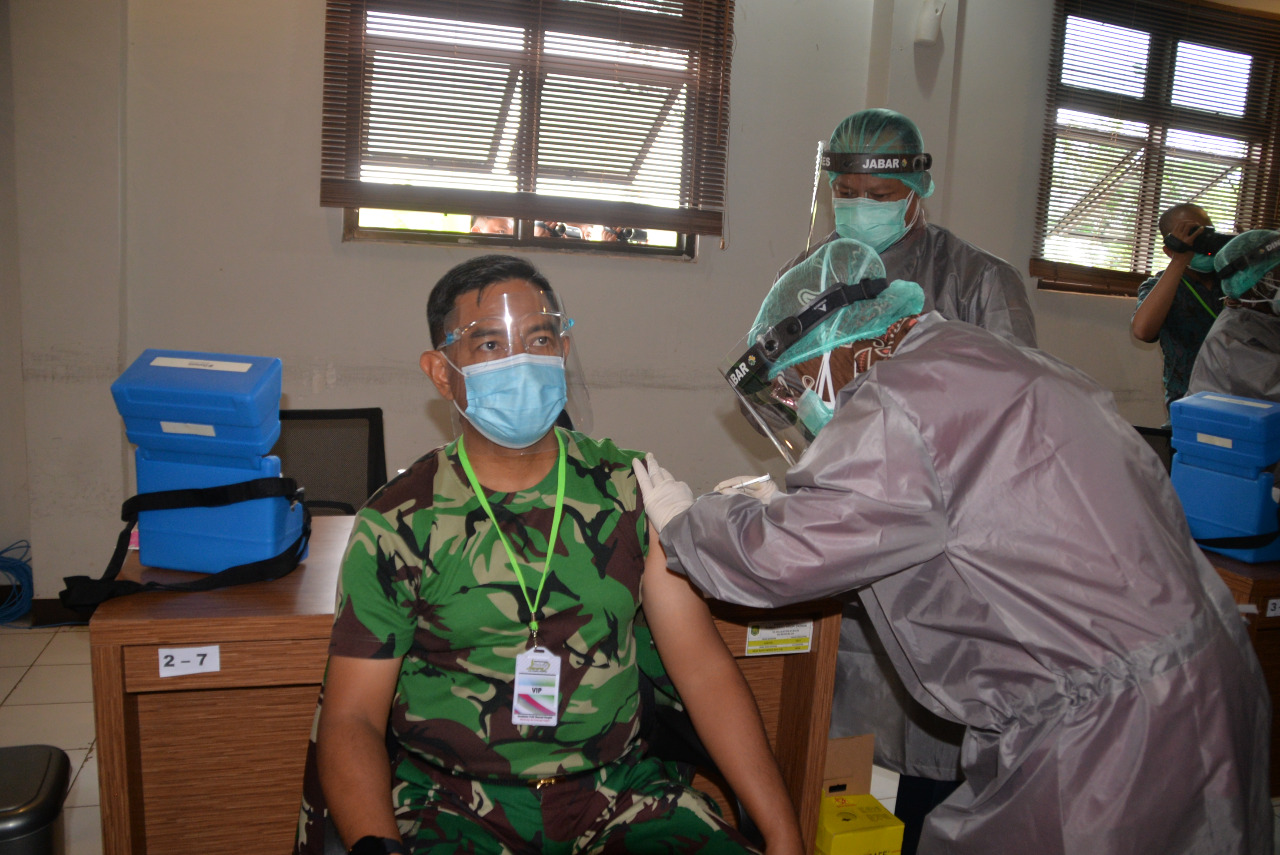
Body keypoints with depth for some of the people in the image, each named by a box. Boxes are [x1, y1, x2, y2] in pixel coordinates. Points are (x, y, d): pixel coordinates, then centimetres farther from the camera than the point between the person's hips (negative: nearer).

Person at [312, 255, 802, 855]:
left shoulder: (630, 489, 2)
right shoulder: (398, 522, -3)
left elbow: (704, 668, 0)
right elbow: (351, 718, -2)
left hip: (619, 788, 3)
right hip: (453, 802, -2)